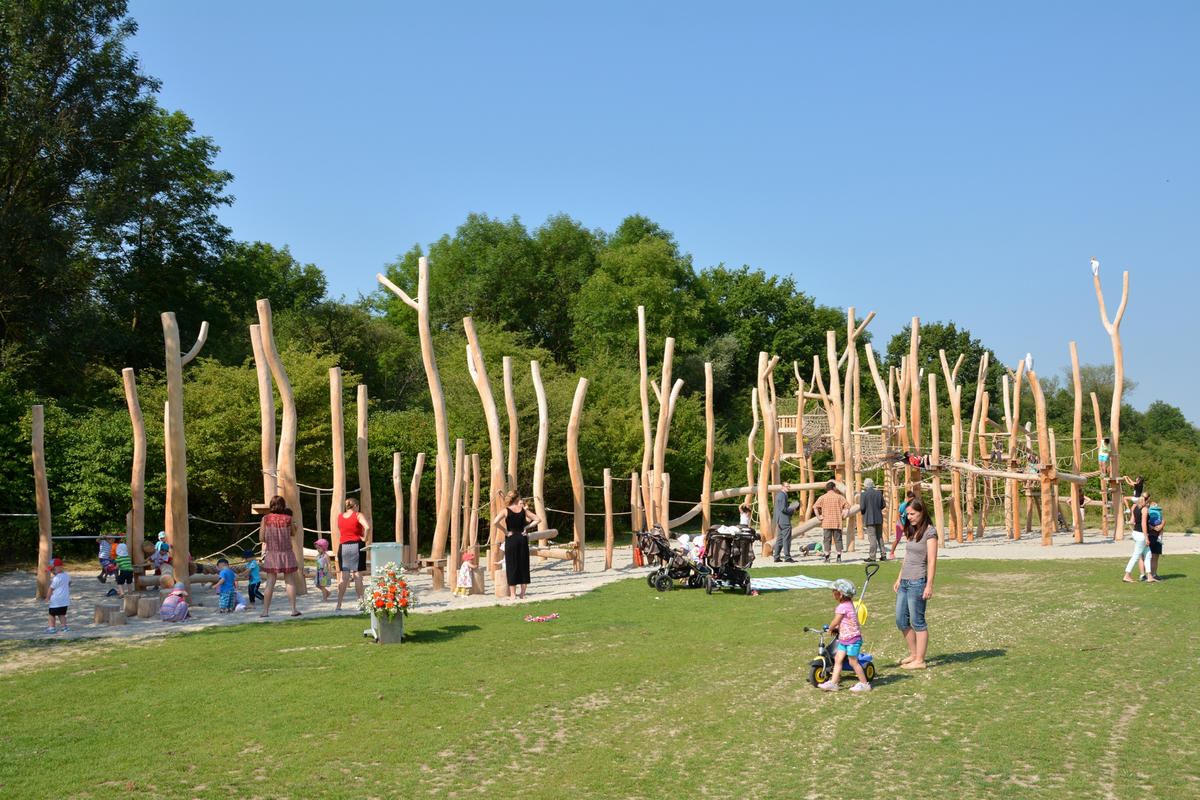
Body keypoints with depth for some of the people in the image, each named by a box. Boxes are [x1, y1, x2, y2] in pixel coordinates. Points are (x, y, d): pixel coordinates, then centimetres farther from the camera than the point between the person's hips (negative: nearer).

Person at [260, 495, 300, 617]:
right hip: (286, 553, -1)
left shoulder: (266, 519, -2)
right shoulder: (288, 518, -4)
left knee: (270, 582, 4)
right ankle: (293, 609, 3)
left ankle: (265, 610, 4)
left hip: (271, 553, 1)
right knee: (289, 581, 5)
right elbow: (293, 533, 9)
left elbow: (262, 538, -1)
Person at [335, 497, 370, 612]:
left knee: (343, 577, 3)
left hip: (343, 546, 4)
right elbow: (367, 527, -21)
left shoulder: (339, 516, 10)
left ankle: (339, 604, -1)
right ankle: (361, 603, 3)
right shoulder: (358, 515, -4)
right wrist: (364, 538, -9)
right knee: (358, 576, 1)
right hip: (357, 545, -4)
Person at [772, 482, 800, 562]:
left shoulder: (778, 494, 17)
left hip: (779, 521, 10)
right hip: (785, 520, -10)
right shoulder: (782, 495, -14)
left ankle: (777, 557, 13)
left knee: (779, 539, 11)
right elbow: (783, 509, -21)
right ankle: (787, 557, -7)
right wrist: (792, 511, -8)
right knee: (786, 539, -7)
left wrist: (790, 507, 10)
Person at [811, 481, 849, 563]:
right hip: (837, 523, 0)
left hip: (826, 523, 0)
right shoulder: (839, 497, 3)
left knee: (827, 540, 2)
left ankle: (827, 557, -2)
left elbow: (815, 507, -9)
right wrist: (844, 516, 1)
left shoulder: (822, 497, 2)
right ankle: (839, 556, 2)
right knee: (838, 540, 6)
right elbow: (847, 506, -5)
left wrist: (819, 517, -4)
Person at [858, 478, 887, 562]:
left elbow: (862, 507, -13)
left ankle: (872, 556, -3)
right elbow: (884, 505, 7)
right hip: (879, 518, 5)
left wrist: (862, 512, 8)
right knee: (880, 537, 13)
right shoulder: (879, 493, 4)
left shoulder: (863, 494, -10)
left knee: (872, 537, -3)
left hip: (869, 519, -5)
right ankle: (883, 555, 13)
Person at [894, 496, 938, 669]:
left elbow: (932, 561, -13)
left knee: (917, 621, -2)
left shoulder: (929, 532, -9)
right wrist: (899, 579, 20)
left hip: (917, 582, -8)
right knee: (901, 621, 11)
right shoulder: (911, 531, 14)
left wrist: (929, 585, -16)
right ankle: (913, 654, 24)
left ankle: (919, 660, 5)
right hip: (905, 582, 8)